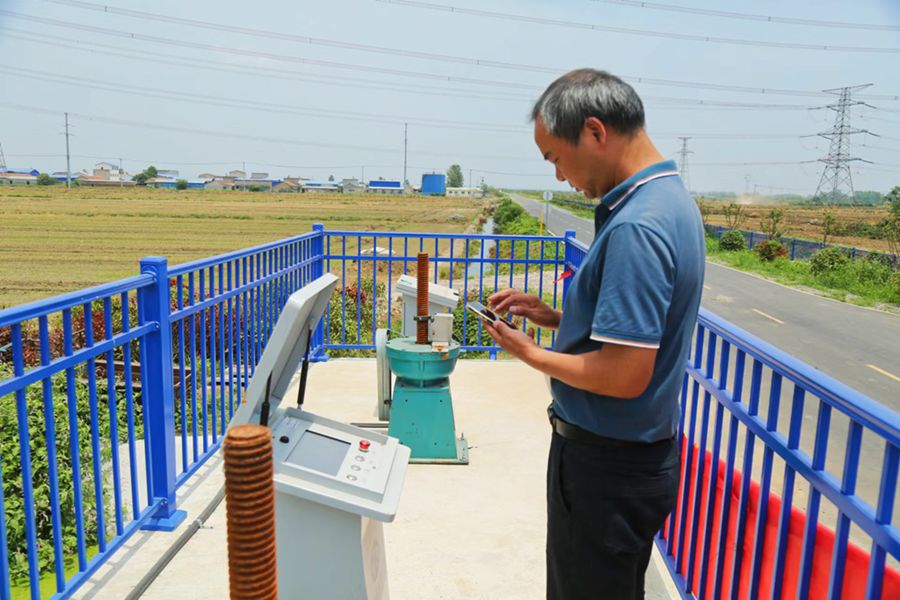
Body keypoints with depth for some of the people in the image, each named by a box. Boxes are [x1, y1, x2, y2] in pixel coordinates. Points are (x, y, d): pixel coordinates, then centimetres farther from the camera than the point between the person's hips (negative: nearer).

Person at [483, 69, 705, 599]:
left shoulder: (636, 228, -27)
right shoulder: (671, 198, 6)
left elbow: (625, 375, -29)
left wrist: (531, 354, -13)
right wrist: (553, 315, 5)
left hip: (607, 465, -10)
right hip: (640, 452, 10)